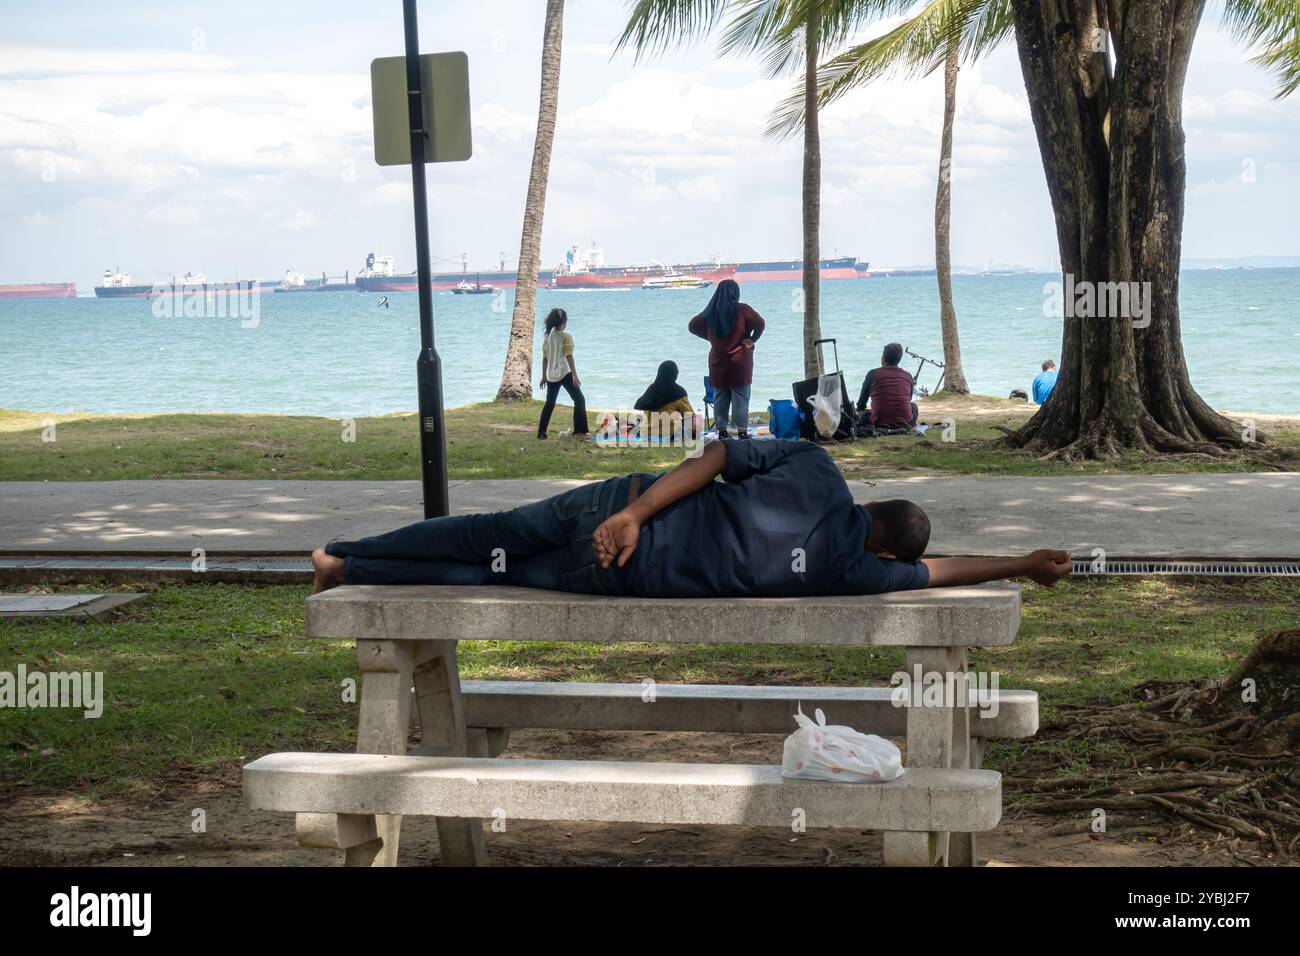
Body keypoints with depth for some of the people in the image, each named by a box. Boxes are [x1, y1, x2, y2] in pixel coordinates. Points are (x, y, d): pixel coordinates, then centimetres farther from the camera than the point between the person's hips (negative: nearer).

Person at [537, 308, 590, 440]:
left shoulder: (547, 337, 7)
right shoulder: (566, 337, -10)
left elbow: (545, 358, 10)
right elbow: (569, 357, -15)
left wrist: (544, 376, 17)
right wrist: (575, 376, -16)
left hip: (551, 375, 6)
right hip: (564, 373, -6)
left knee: (550, 403, 15)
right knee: (579, 400, 0)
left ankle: (541, 431, 13)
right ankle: (579, 431, -8)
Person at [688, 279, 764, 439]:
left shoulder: (711, 312, 2)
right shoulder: (741, 310, -10)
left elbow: (693, 326, 9)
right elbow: (760, 324, -19)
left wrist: (711, 338, 11)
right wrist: (751, 340, -7)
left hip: (717, 363, 4)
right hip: (740, 362, -4)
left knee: (719, 398, 10)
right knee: (740, 397, 0)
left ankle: (721, 431, 11)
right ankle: (742, 431, -3)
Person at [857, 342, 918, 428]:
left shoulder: (873, 374, 0)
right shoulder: (908, 376, 6)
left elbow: (861, 406, 10)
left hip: (879, 424, -2)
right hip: (904, 423, 2)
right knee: (913, 406, 34)